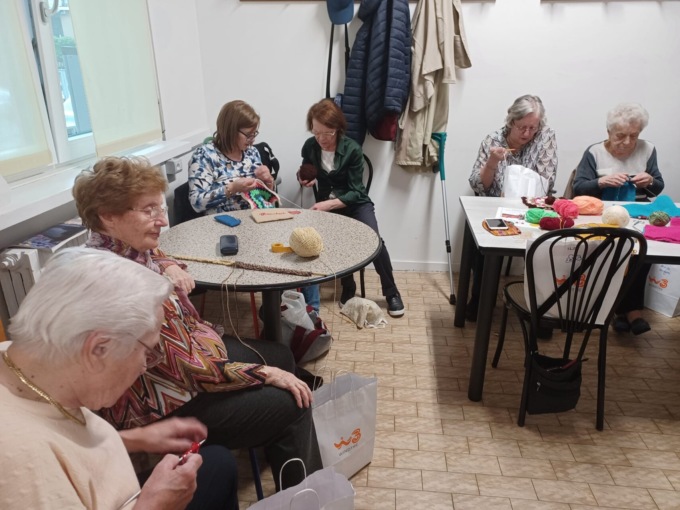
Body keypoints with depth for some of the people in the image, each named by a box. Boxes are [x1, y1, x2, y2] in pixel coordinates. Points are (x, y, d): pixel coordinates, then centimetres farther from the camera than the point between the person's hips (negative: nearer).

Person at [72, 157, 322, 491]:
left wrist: (171, 268, -3)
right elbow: (187, 368, -31)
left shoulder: (127, 249, -5)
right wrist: (265, 373, -21)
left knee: (281, 355, 20)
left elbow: (154, 254, 21)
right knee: (292, 405, -10)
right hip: (164, 406, -10)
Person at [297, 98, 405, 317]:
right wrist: (304, 179, -8)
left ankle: (391, 292, -4)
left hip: (355, 203, -2)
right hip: (326, 205, 2)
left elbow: (355, 192, -17)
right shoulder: (309, 146, -6)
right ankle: (348, 288, -1)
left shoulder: (352, 149, -17)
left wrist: (329, 204, -31)